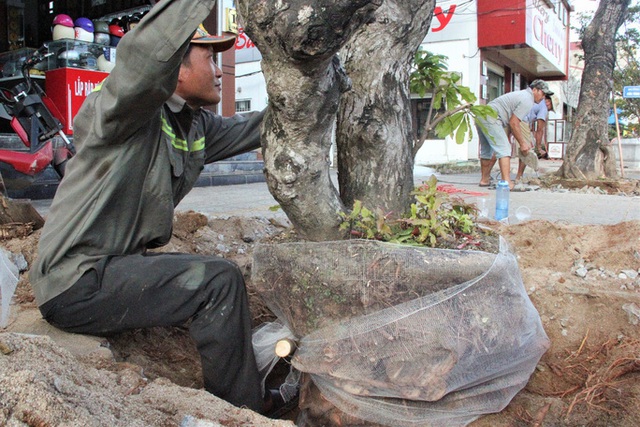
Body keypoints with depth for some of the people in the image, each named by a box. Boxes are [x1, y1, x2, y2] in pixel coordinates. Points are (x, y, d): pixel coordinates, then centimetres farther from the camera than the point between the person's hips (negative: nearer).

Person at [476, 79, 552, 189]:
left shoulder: (522, 95, 25)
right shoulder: (527, 100, -7)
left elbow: (512, 122, 24)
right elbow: (513, 123, -11)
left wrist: (523, 141, 22)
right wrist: (522, 143, -2)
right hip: (490, 119, -10)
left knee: (488, 150, 19)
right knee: (503, 150, -13)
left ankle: (484, 180, 28)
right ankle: (507, 183, -20)